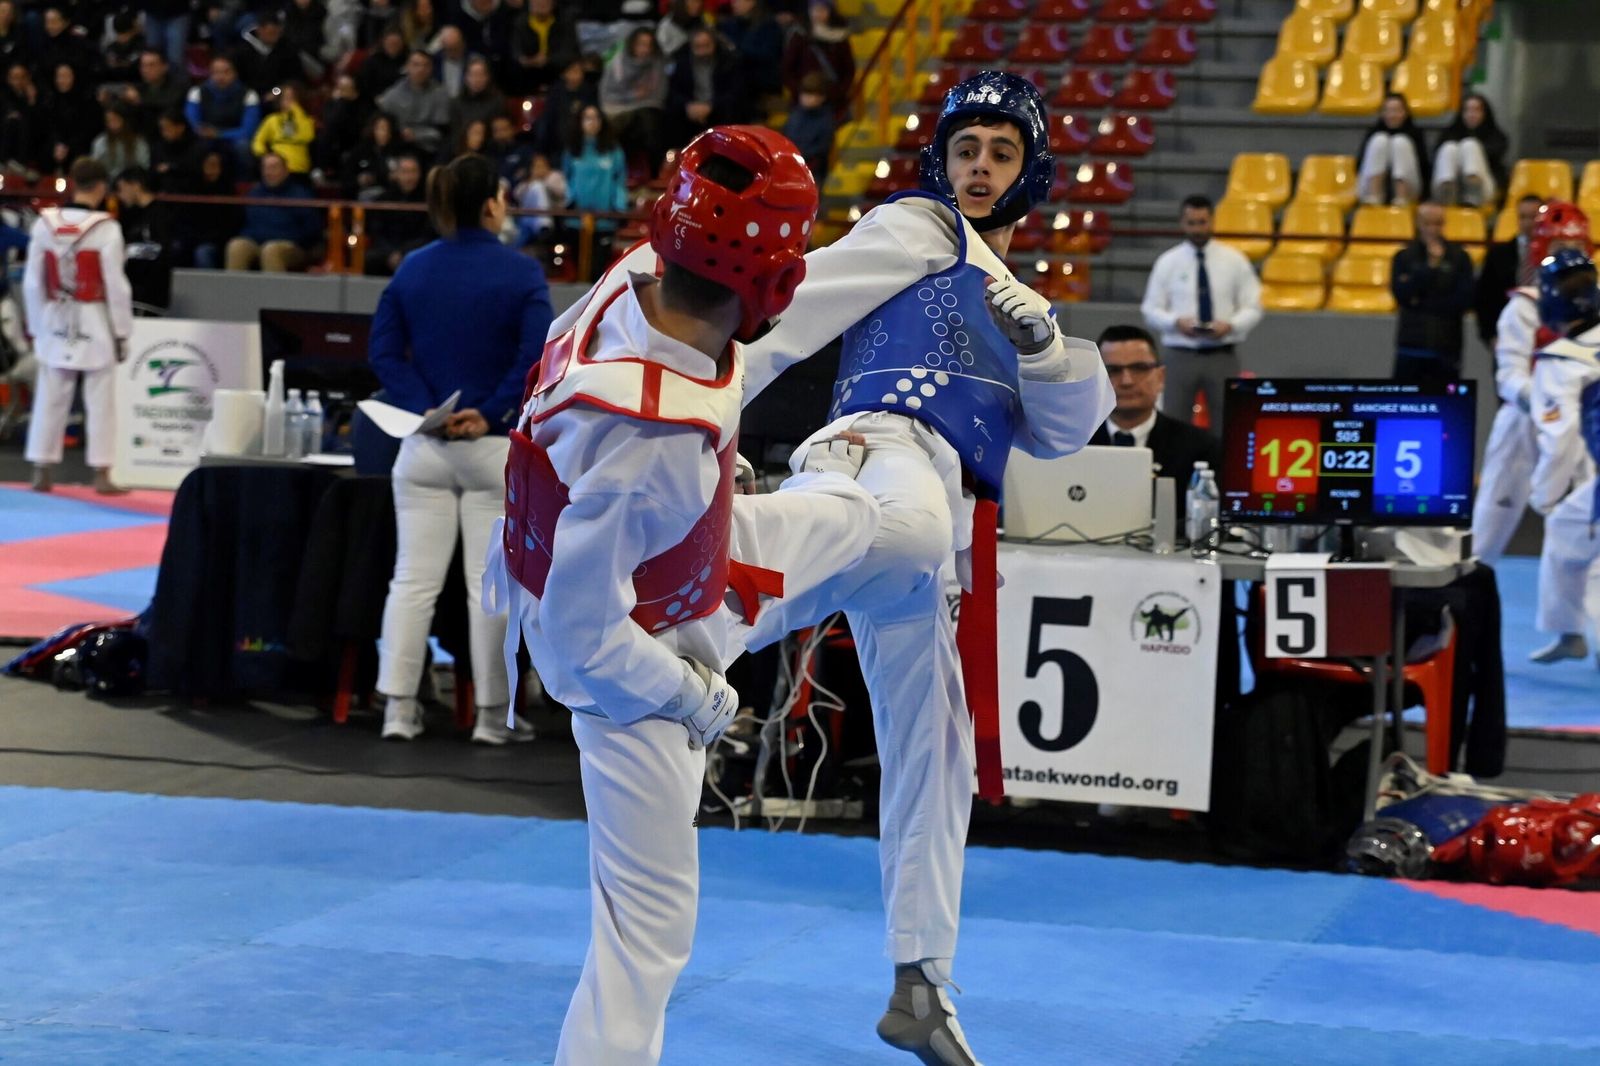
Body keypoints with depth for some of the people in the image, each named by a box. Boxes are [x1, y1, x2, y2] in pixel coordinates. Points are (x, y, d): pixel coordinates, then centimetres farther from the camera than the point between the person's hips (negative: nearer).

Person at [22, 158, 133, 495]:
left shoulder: (45, 224, -2)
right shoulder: (105, 228, -14)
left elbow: (32, 282, 3)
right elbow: (116, 285, -11)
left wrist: (36, 327, 13)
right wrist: (121, 332, -1)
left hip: (55, 323, 4)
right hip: (94, 325, -4)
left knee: (50, 399, 10)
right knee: (100, 401, 4)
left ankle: (42, 473, 13)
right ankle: (101, 474, 5)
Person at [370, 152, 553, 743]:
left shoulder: (412, 270, 4)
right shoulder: (521, 273, -8)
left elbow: (384, 351, -1)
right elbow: (537, 357, -18)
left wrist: (427, 410, -7)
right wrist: (491, 414, -11)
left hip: (425, 445, 3)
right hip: (494, 447, -3)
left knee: (413, 578, 7)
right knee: (490, 582, 3)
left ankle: (399, 707, 6)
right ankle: (493, 714, 9)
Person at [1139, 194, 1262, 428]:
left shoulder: (1233, 260, 6)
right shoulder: (1167, 262, 4)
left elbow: (1252, 308, 5)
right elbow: (1151, 311, 5)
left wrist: (1230, 325, -15)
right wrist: (1177, 322, -15)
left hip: (1223, 356, 0)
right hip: (1181, 355, 0)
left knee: (1226, 423, -1)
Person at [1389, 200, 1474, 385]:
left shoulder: (1459, 257, 5)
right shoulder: (1404, 257, 7)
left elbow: (1464, 300, -4)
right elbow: (1401, 294, -7)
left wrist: (1422, 304, -6)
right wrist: (1430, 266, -14)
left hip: (1446, 348, 0)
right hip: (1411, 347, 1)